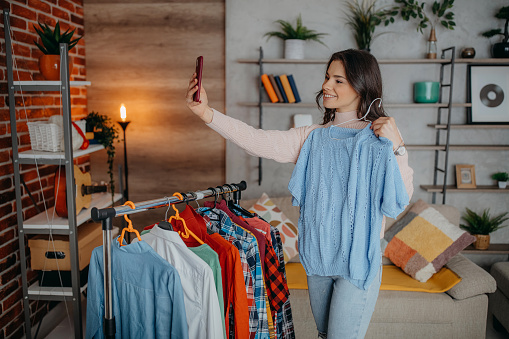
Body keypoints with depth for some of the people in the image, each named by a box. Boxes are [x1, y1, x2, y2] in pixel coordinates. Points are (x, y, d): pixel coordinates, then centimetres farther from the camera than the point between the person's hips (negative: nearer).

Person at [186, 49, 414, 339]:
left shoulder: (380, 136, -8)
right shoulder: (313, 137, 3)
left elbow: (400, 201, -15)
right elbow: (259, 141, -11)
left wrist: (397, 147, -25)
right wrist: (206, 112, -19)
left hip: (358, 262, -5)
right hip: (316, 257, 5)